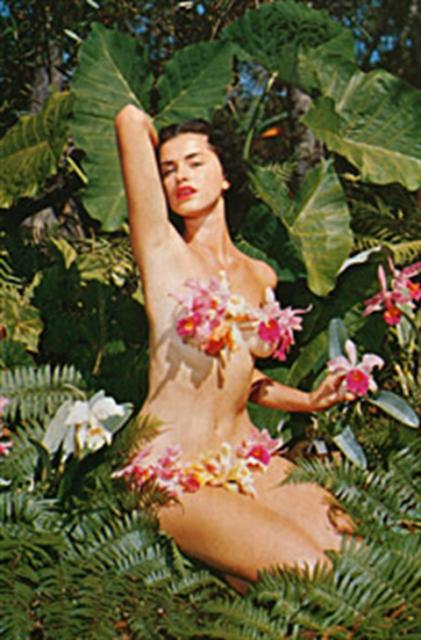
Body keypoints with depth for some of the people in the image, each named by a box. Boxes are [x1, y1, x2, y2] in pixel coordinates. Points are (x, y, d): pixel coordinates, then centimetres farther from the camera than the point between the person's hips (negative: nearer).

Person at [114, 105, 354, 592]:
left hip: (248, 459, 6)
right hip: (176, 478, -6)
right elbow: (131, 118, -9)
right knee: (308, 571, -22)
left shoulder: (261, 276, 12)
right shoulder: (162, 252, -5)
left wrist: (309, 401, 11)